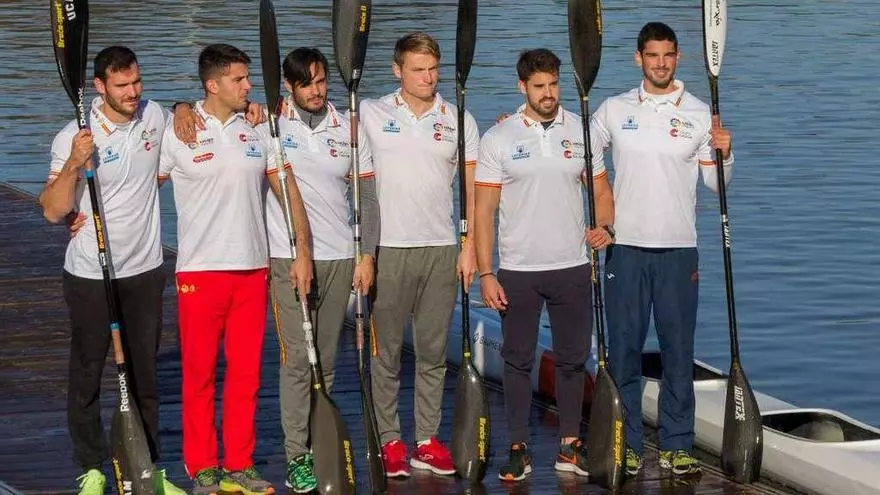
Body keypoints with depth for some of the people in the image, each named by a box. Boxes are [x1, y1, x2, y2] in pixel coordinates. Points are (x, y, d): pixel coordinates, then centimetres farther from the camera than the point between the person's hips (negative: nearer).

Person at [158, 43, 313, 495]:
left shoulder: (259, 131, 7)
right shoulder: (178, 134, -4)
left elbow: (287, 189, 8)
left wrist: (303, 250, 2)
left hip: (252, 269, 4)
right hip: (200, 270, -4)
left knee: (246, 372, 7)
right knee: (199, 372, 2)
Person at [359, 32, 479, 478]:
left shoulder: (458, 120, 6)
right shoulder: (371, 114, 2)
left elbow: (473, 189, 6)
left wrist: (470, 246, -1)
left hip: (441, 249, 2)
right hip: (388, 248, -2)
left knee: (433, 351, 7)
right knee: (386, 350, 1)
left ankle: (427, 441, 13)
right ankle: (390, 441, 8)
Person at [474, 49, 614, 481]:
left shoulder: (581, 131, 4)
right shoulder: (498, 138, -2)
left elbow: (601, 189, 10)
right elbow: (483, 210, -3)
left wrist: (603, 227, -12)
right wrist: (485, 273, -9)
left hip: (572, 268, 2)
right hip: (517, 271, -2)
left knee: (572, 359, 8)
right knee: (518, 360, 5)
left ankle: (570, 446, 18)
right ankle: (518, 449, 13)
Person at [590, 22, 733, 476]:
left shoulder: (699, 114, 5)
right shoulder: (614, 110, 6)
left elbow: (716, 183, 5)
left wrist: (723, 154, -12)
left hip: (678, 249, 0)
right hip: (625, 246, 0)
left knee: (678, 351, 2)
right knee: (624, 349, 2)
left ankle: (677, 445, 9)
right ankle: (626, 444, 9)